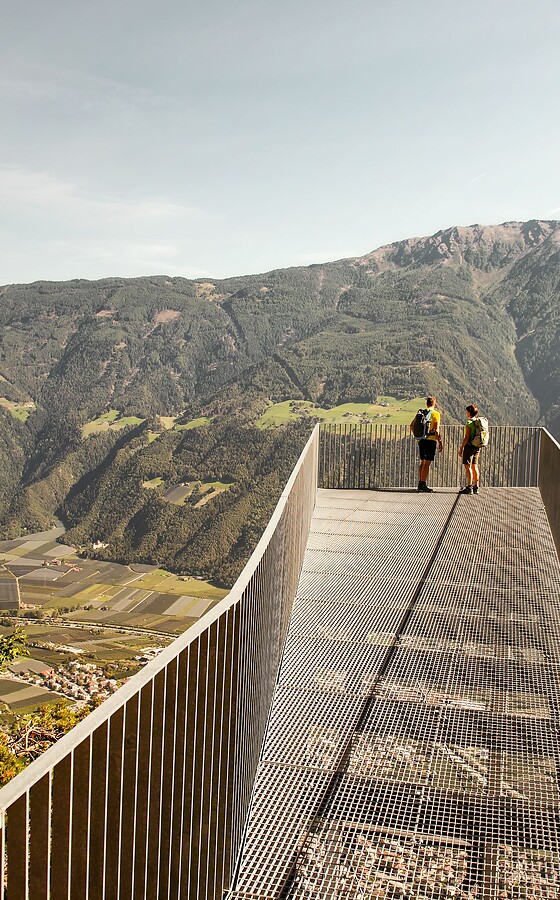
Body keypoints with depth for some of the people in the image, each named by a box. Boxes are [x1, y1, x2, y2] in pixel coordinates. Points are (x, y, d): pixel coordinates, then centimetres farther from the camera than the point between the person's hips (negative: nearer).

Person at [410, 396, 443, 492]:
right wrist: (440, 442, -9)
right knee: (427, 463, -5)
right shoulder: (435, 414, -9)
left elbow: (412, 425, 11)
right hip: (431, 440, -6)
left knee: (422, 462, 15)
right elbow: (436, 430, -15)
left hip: (421, 440, 6)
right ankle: (423, 484, -6)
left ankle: (420, 483, 19)